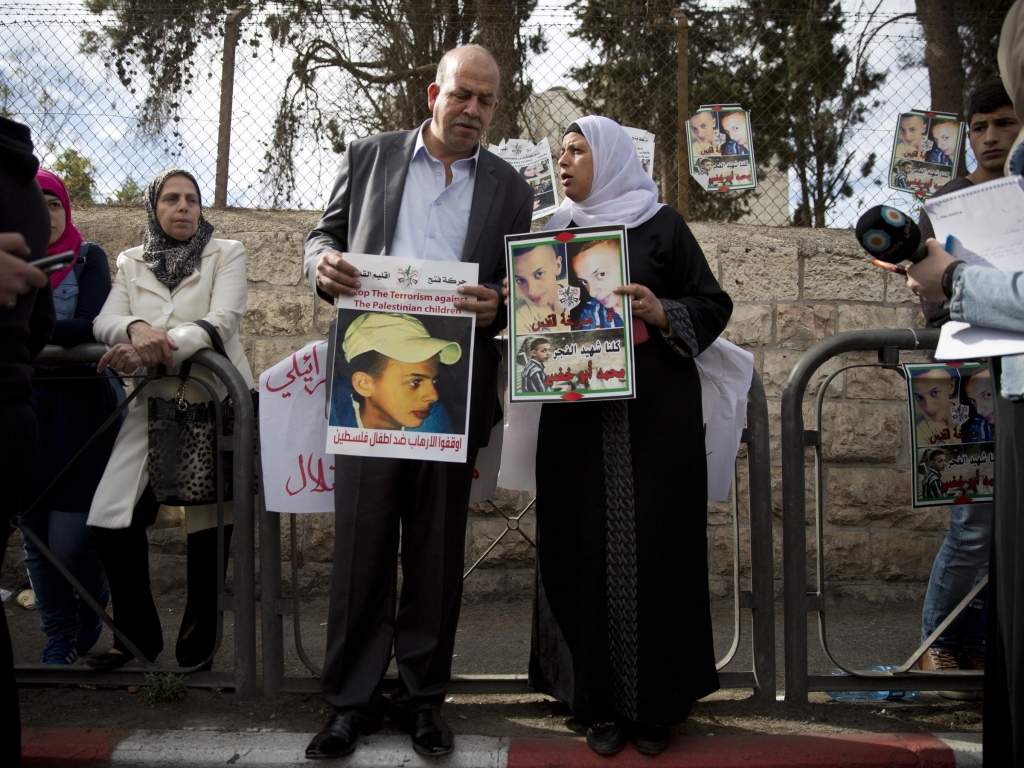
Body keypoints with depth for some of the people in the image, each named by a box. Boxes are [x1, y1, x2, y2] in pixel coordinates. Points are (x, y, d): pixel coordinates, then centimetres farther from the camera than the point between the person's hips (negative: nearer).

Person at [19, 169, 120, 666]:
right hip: (23, 407, 3)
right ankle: (60, 636, 24)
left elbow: (94, 328, -11)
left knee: (71, 539, -6)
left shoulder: (88, 258, 1)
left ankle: (92, 616, 23)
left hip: (79, 409, -3)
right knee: (35, 536, 7)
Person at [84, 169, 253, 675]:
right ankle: (137, 638, 15)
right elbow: (104, 321, 0)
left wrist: (160, 345, -26)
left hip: (215, 400, -3)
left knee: (208, 528, -1)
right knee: (113, 519, -5)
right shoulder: (131, 263, 14)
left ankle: (197, 650, 15)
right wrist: (135, 328, -23)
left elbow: (222, 321, -12)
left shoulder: (226, 254, 4)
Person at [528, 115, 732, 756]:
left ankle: (655, 703, 11)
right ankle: (600, 700, 11)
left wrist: (664, 314, -14)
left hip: (656, 412, -3)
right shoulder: (557, 231, 18)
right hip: (578, 413, 3)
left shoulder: (662, 224, 6)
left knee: (654, 547, -2)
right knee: (589, 550, 0)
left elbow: (714, 305, 4)